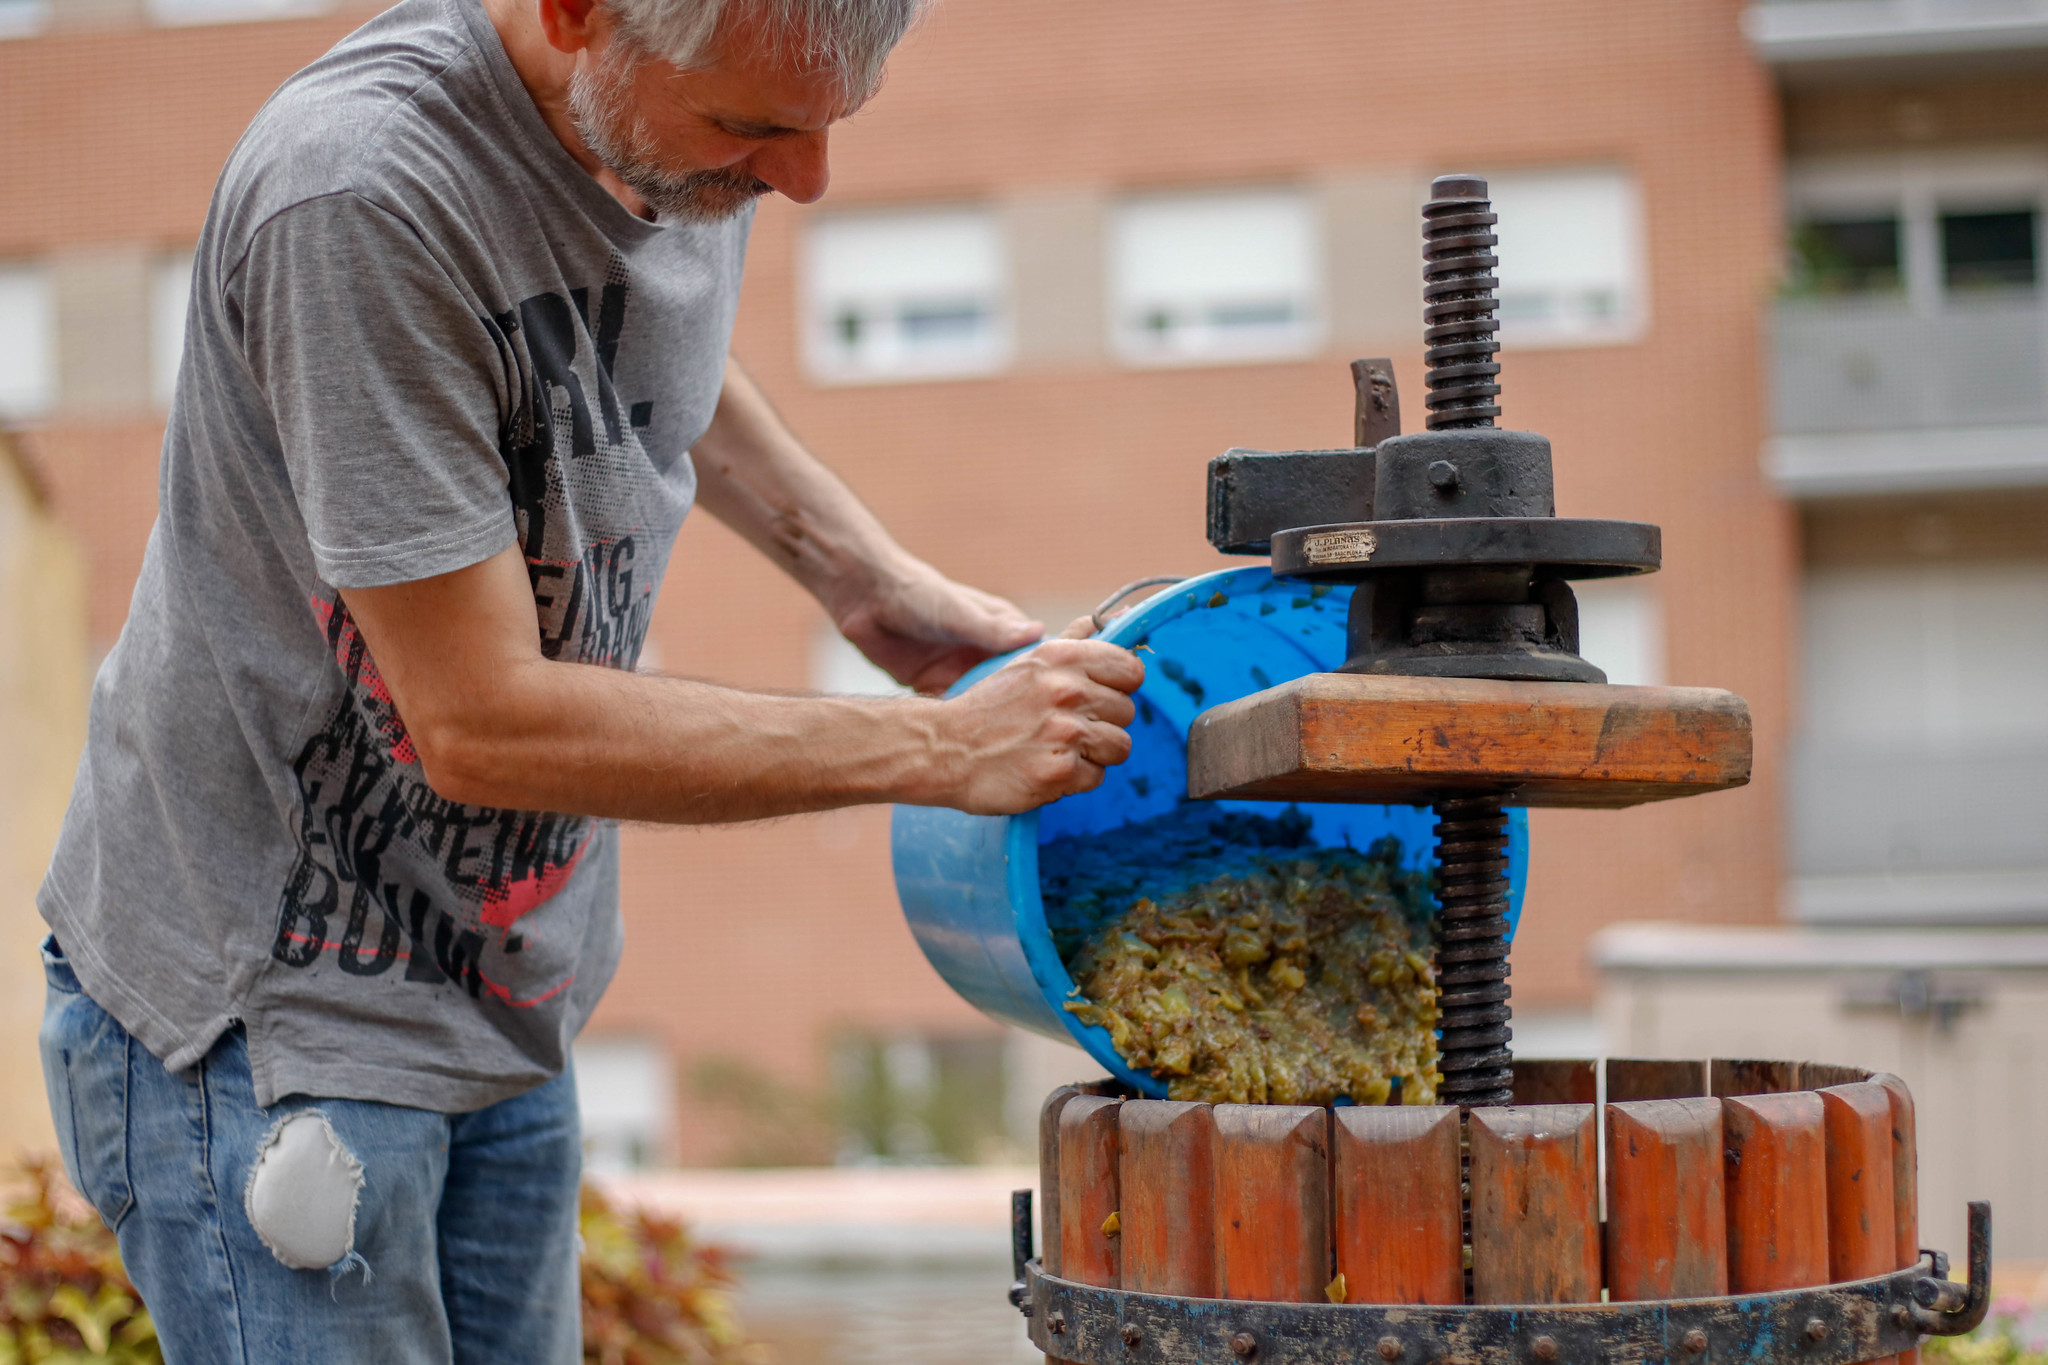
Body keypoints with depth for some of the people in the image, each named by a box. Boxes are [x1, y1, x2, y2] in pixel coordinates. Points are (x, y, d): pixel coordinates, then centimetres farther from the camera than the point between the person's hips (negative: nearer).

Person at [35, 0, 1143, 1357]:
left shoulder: (694, 139, -3)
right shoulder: (362, 189, -28)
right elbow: (482, 722, -26)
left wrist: (869, 580, 8)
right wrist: (942, 750, -20)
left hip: (500, 996, 7)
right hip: (266, 1000, -7)